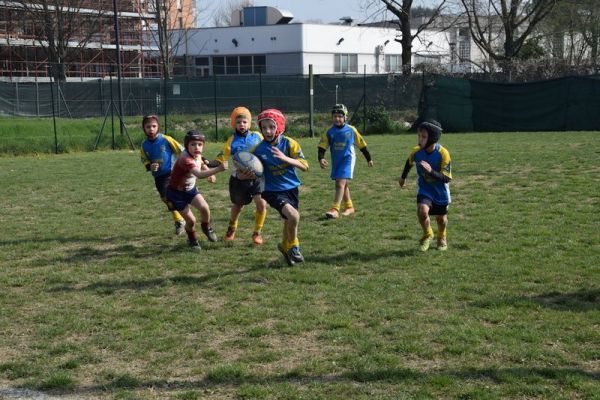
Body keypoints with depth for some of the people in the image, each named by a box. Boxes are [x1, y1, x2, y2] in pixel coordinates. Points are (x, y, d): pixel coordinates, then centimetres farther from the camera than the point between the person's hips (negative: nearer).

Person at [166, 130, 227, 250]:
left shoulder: (197, 155, -6)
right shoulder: (185, 159, -34)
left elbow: (202, 165, 19)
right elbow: (199, 174, -49)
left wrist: (210, 172, -2)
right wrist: (218, 169, -60)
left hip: (190, 189, 6)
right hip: (176, 192, -6)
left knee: (204, 207, -19)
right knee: (191, 220, -6)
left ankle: (206, 227, 12)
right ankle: (192, 240, 25)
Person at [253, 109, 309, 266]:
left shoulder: (289, 144, -11)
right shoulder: (259, 149, -11)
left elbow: (304, 166, -17)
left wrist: (285, 158, -30)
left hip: (291, 188, 3)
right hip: (272, 190, -3)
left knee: (289, 221, 15)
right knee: (293, 215, -24)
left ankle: (285, 246, 47)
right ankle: (293, 246, 2)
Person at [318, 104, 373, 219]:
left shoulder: (351, 130, -4)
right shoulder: (329, 132, 1)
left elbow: (362, 145, 7)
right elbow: (322, 147, -2)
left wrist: (369, 158, 15)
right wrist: (321, 158, -22)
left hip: (348, 160, -5)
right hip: (336, 161, 5)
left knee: (340, 183, -16)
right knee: (344, 185, 16)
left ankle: (335, 209, -22)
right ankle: (349, 207, 30)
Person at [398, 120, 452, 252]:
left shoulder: (443, 153, -27)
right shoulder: (416, 151, -17)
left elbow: (446, 178, -27)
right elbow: (409, 162, 9)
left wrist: (431, 171, -42)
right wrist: (403, 177, 23)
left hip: (441, 192, -1)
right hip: (424, 189, 1)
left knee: (441, 218, 14)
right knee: (422, 211, -24)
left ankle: (441, 238, 49)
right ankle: (427, 235, 7)